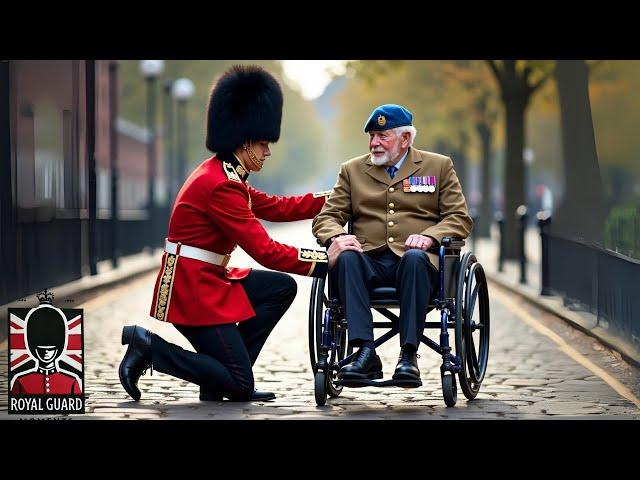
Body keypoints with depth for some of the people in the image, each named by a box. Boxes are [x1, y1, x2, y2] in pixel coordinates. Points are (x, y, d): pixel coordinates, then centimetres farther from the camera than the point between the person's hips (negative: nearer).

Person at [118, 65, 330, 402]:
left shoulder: (225, 175, 11)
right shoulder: (220, 185, -20)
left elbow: (277, 207, 19)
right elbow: (265, 251, -21)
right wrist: (325, 263, -17)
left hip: (207, 279, 10)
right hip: (192, 287, -10)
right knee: (238, 388, -9)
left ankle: (225, 374, 7)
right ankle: (148, 346, -3)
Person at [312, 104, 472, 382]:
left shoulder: (439, 166, 15)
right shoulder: (352, 170, 19)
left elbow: (460, 218, 8)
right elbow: (327, 217, 13)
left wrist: (429, 236, -13)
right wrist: (336, 237, -12)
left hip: (416, 260, -1)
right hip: (370, 261, 2)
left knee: (415, 258, -37)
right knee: (346, 258, -32)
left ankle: (409, 354, -36)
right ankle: (366, 353, -38)